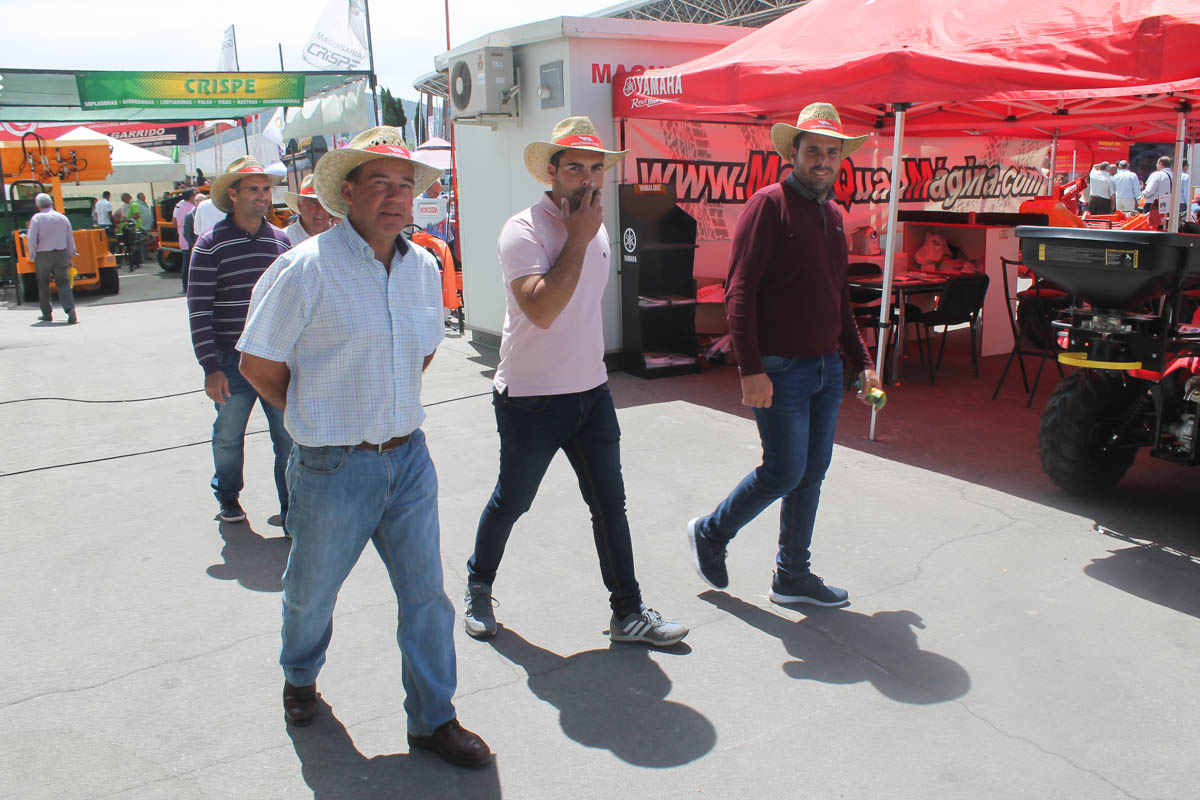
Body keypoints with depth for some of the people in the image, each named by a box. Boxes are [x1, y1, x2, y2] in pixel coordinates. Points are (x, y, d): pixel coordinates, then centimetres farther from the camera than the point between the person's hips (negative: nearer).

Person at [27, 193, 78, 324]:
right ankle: (70, 310, -21)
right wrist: (71, 256, 17)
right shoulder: (62, 217, 4)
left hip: (43, 255, -2)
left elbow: (31, 239, -12)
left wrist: (32, 257, 0)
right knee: (63, 283, 1)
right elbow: (70, 239, 8)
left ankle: (47, 314, 17)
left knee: (43, 285, 12)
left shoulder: (37, 218, -7)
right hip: (61, 253, 2)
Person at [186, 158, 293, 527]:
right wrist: (210, 367, -11)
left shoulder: (280, 240, 7)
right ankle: (227, 496, 38)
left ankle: (293, 512, 12)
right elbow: (199, 310, -7)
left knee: (289, 435, 0)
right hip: (232, 361, -2)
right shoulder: (211, 244, -5)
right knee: (228, 435, 13)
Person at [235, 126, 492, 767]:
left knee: (425, 592, 7)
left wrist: (392, 408, 12)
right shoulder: (306, 268, -14)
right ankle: (300, 678, 48)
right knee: (312, 590, 17)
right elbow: (258, 365, -6)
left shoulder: (423, 267, 4)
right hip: (332, 468, -4)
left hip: (408, 458, 4)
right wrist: (320, 418, 3)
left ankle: (433, 718, 25)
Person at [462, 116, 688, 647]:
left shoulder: (596, 229, 9)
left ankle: (628, 613, 17)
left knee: (610, 503, 7)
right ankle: (478, 589, 35)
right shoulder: (524, 231, -15)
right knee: (511, 502, 11)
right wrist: (578, 240, -22)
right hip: (531, 398, -6)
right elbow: (542, 310, -29)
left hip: (591, 391, 6)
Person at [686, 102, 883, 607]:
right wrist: (752, 370, -22)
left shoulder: (832, 215, 15)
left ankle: (792, 576, 24)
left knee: (812, 473, 11)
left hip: (827, 368, 8)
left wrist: (861, 362, 19)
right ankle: (710, 534, 19)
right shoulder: (769, 205, -9)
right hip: (780, 370, -8)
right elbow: (740, 293, -16)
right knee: (784, 471, -5)